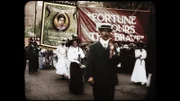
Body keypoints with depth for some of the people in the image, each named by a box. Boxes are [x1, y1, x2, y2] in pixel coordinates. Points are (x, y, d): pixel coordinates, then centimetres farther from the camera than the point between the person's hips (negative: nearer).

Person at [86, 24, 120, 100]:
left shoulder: (113, 46, 9)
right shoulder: (93, 47, 2)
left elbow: (117, 62, 0)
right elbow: (89, 63, -5)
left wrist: (113, 53, -17)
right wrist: (90, 76, -14)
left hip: (110, 80, 2)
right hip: (98, 80, -2)